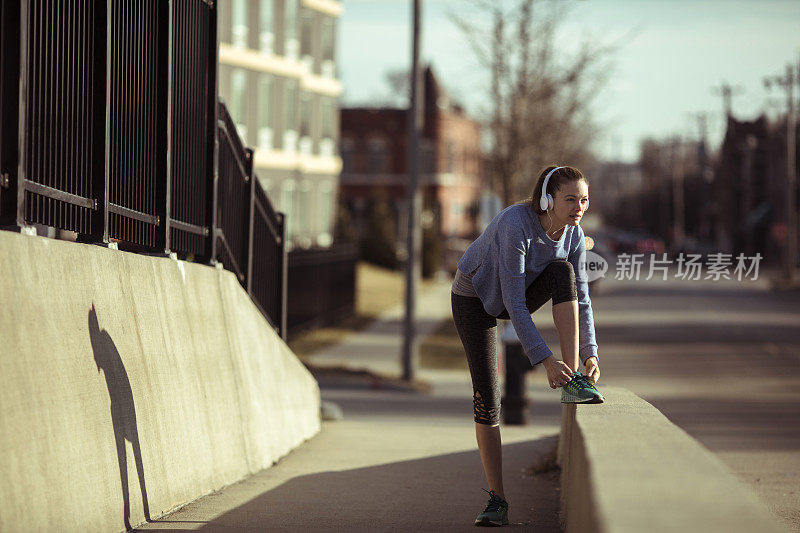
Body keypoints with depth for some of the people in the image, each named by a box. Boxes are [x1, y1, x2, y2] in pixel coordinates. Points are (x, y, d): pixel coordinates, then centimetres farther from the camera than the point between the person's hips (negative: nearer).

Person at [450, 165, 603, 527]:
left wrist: (590, 353, -22)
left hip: (520, 294, 5)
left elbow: (581, 299, -10)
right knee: (486, 398, -13)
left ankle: (573, 383, -24)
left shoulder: (573, 233, -16)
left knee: (563, 272, -26)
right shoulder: (516, 225, -36)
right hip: (475, 300, -5)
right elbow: (514, 303, -36)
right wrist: (545, 360, -39)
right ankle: (497, 500, -6)